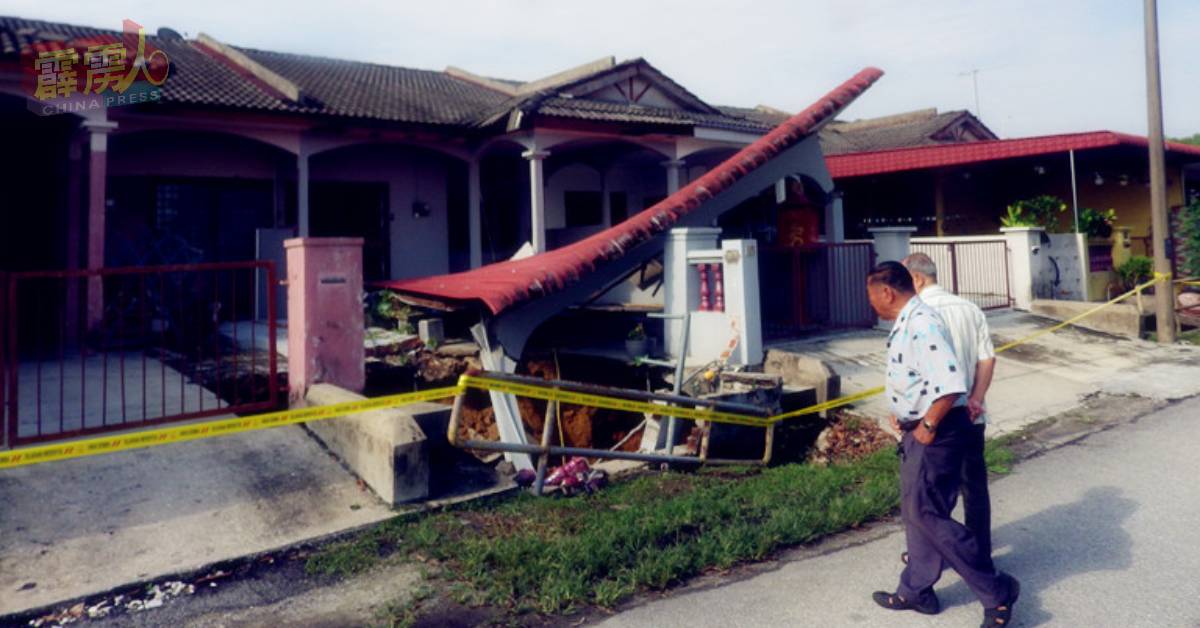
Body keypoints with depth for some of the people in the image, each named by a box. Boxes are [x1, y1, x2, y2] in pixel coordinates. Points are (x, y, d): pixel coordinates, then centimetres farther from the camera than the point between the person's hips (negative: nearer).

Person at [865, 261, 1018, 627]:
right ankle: (915, 591, 29)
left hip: (936, 433, -10)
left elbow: (951, 384, -31)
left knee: (927, 515, -3)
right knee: (915, 512, 16)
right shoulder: (906, 324, 10)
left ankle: (996, 591, 11)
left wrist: (928, 426, -21)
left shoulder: (922, 325, -23)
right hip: (919, 431, 10)